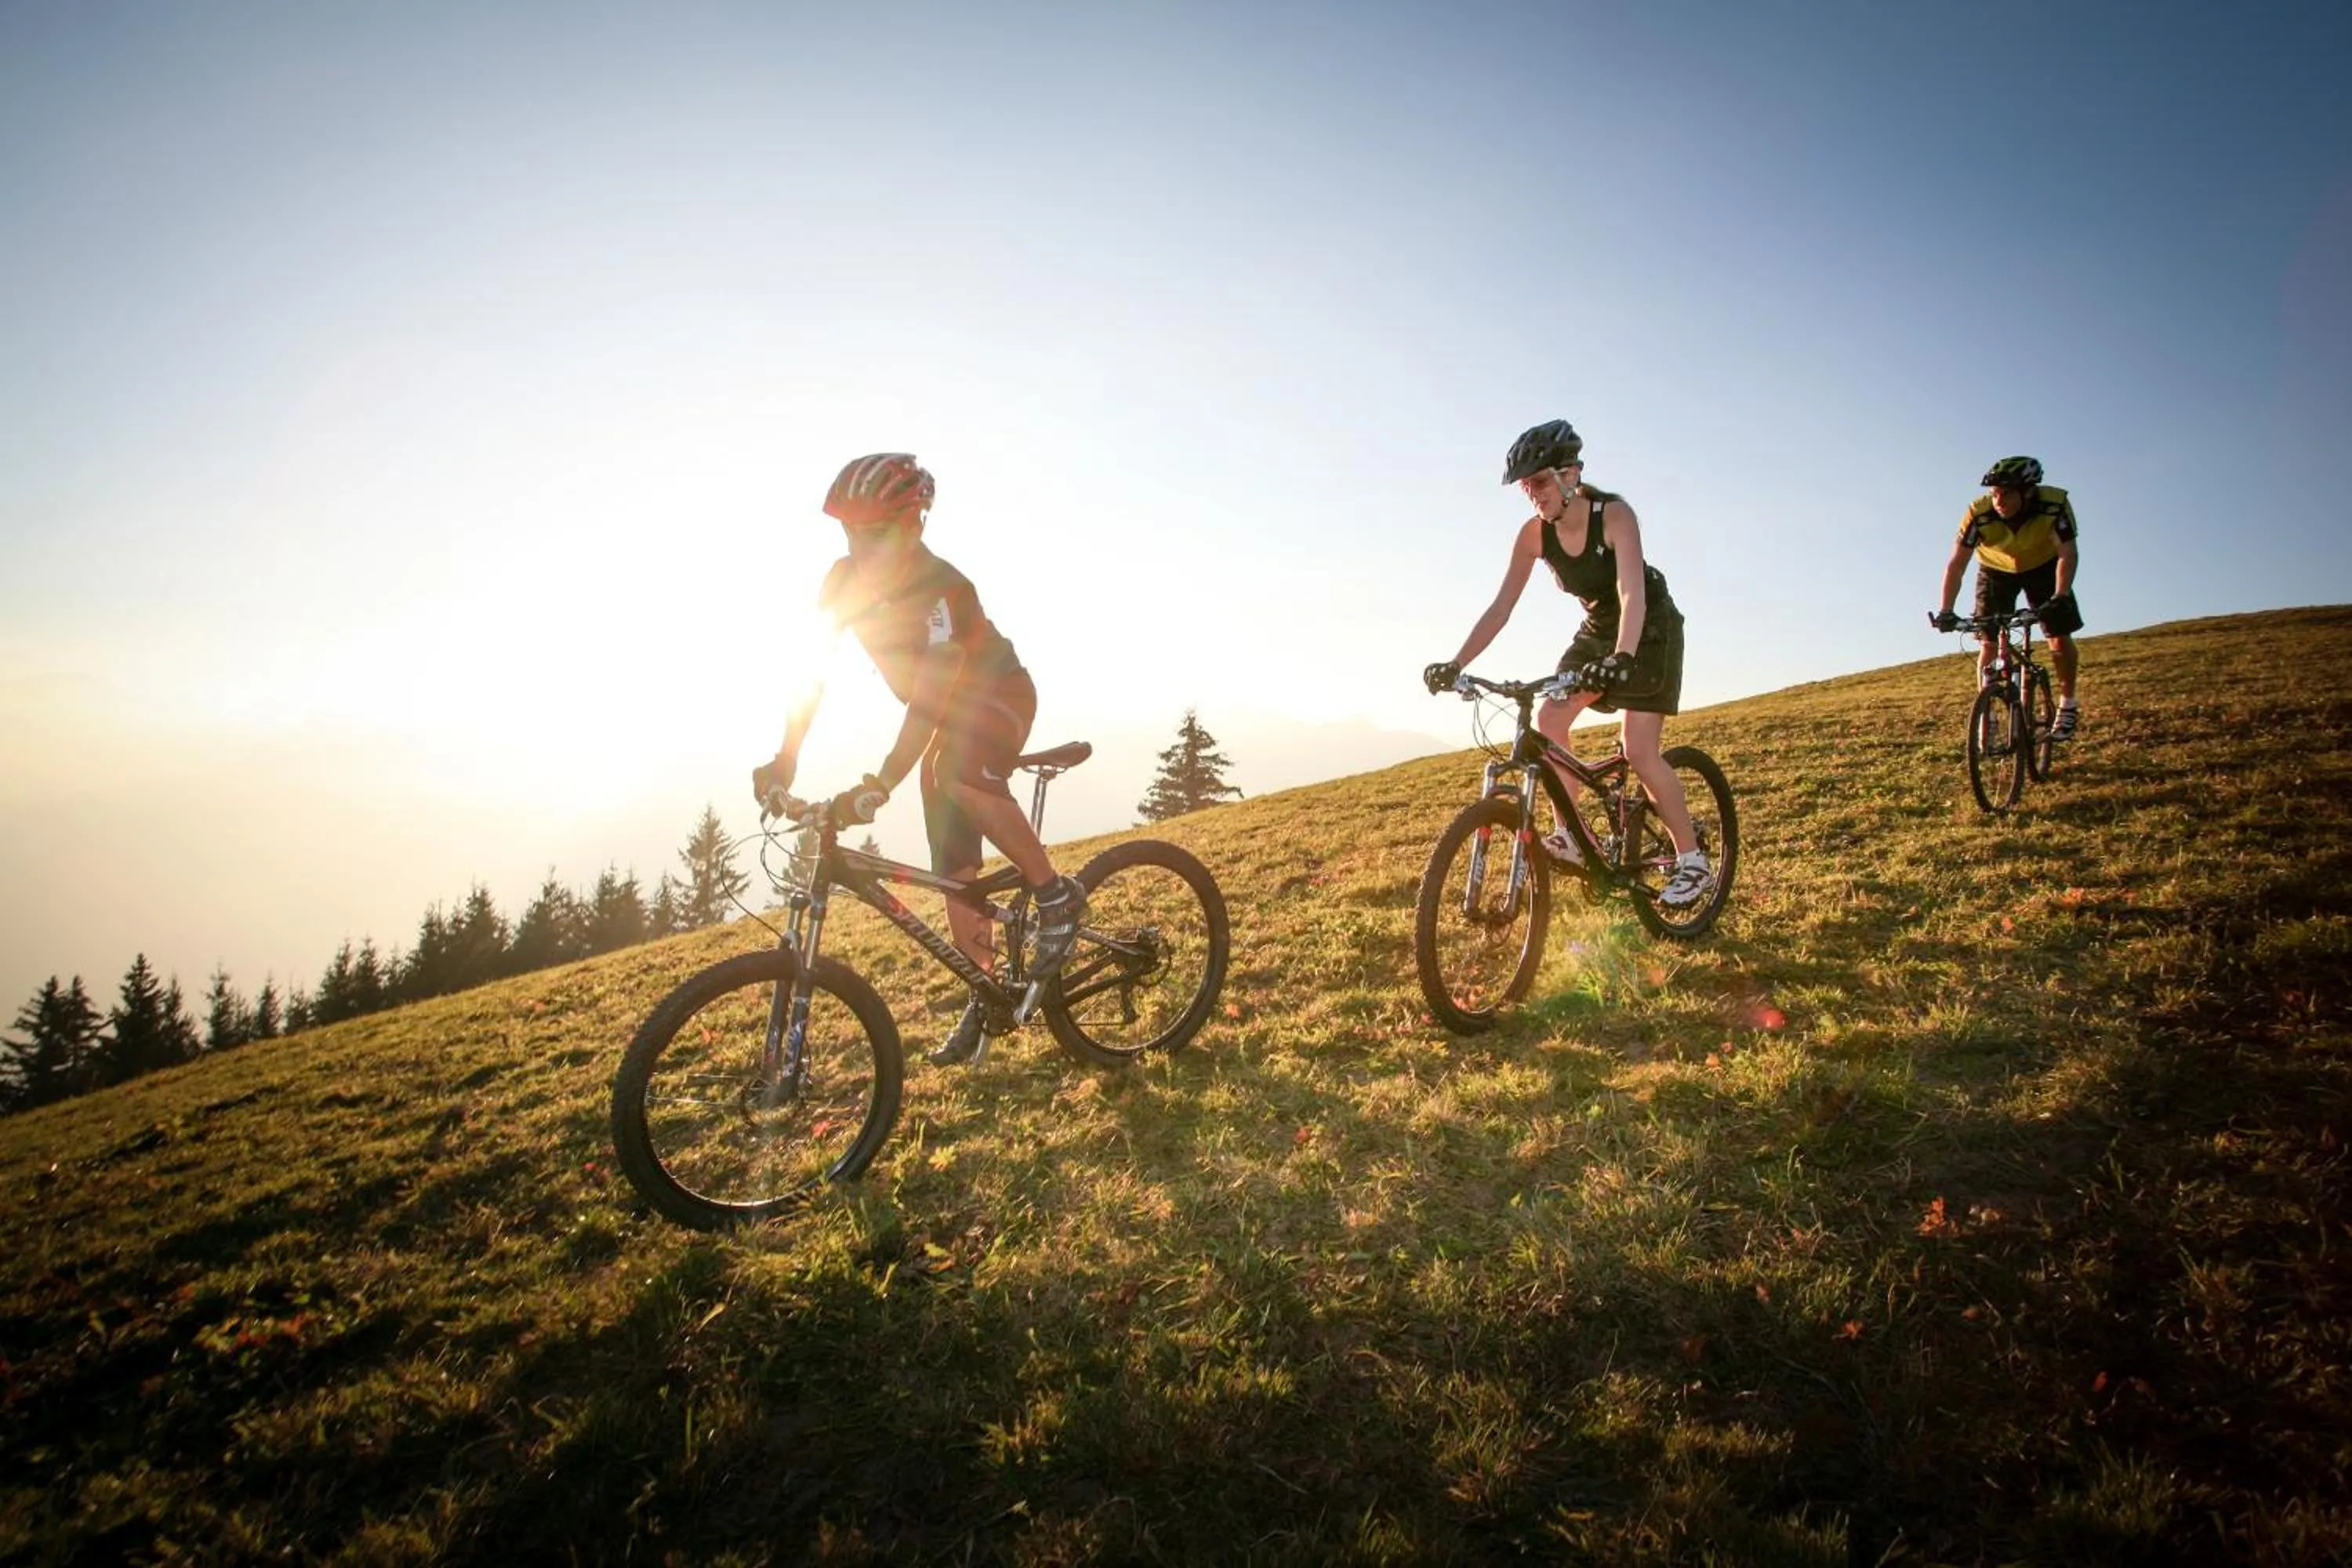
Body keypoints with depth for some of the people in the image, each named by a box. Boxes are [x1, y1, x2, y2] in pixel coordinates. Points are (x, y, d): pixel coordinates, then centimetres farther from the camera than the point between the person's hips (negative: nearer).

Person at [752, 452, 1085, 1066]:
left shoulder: (943, 590, -32)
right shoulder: (844, 580, -12)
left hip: (1000, 696, -6)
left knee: (957, 774, -39)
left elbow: (928, 702, -37)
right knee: (953, 868, 1)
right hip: (945, 715, 6)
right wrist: (784, 760, -15)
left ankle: (1055, 893, -21)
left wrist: (877, 788, -44)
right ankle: (986, 999, 13)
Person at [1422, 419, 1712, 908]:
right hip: (1598, 629, 6)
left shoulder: (1614, 515, -28)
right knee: (1547, 721, -14)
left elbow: (1632, 594, -41)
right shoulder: (1534, 533, -14)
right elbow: (1501, 608, -14)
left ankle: (1693, 863, 1)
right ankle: (1572, 837, -3)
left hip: (1651, 629, -6)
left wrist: (1622, 657, -57)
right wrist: (1456, 663, -24)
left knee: (1639, 752, -14)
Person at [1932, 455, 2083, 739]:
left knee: (2061, 638, -8)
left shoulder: (2055, 504, -32)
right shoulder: (1979, 513, -32)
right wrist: (1945, 612, -40)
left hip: (2043, 566, 0)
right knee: (1989, 643, -8)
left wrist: (2060, 598, -50)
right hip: (1996, 570, 0)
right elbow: (1957, 563, -32)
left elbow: (2067, 554, -35)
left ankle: (2067, 706, 11)